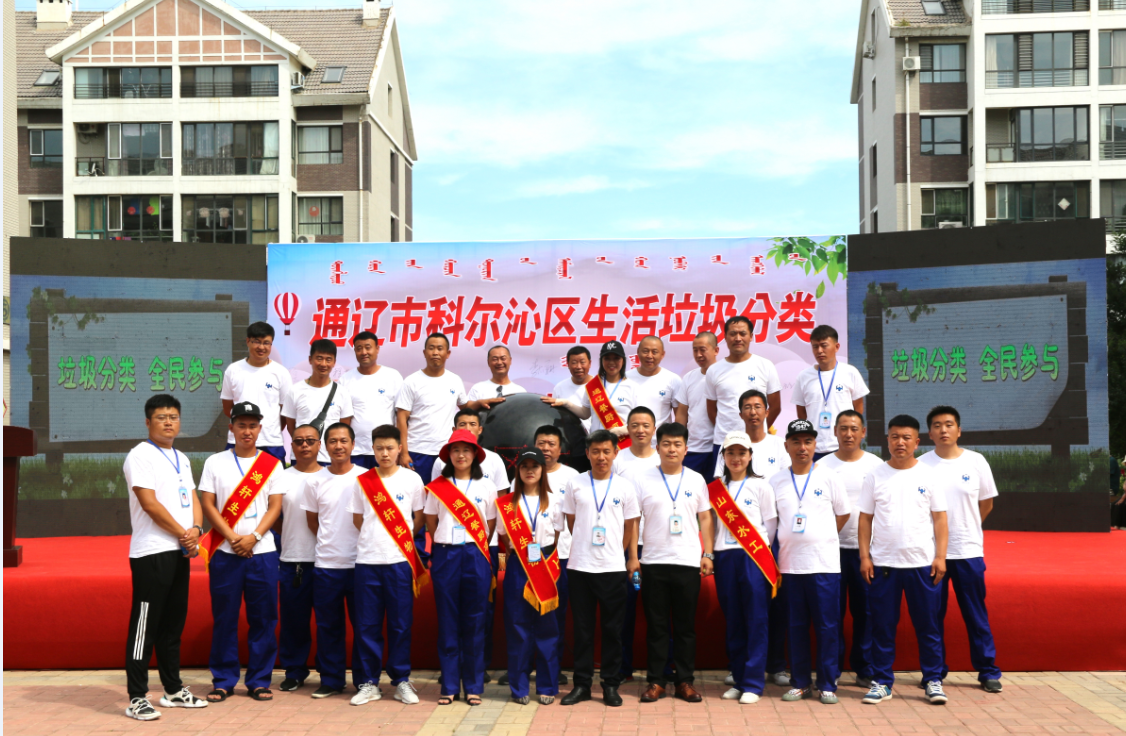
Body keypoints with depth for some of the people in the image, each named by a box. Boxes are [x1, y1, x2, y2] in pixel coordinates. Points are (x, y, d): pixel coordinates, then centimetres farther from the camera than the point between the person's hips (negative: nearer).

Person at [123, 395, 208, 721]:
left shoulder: (182, 459, 18)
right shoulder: (140, 456, -7)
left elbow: (193, 499, 14)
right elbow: (150, 503, -15)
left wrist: (196, 529, -6)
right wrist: (182, 533, -11)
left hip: (181, 552, 8)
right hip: (152, 552, -8)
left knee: (173, 624, 14)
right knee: (145, 625, -5)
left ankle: (173, 690, 23)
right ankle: (137, 698, 0)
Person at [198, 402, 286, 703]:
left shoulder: (272, 464, 6)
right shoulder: (215, 463, 6)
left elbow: (275, 507, 2)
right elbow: (208, 506, 0)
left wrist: (253, 537, -12)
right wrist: (233, 538, -11)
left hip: (262, 552, 0)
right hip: (224, 552, 0)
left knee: (263, 618, 3)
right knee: (224, 618, 3)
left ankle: (259, 680, 13)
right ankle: (223, 681, 14)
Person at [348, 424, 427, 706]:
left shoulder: (412, 479, 3)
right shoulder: (363, 481, 7)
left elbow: (419, 518, 8)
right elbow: (358, 520, 12)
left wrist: (401, 537, 3)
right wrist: (375, 538, 5)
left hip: (400, 560, -1)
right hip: (367, 559, 1)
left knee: (400, 623, 2)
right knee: (367, 624, 3)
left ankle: (401, 680, 13)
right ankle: (370, 682, 13)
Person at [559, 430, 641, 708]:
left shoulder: (625, 486, 3)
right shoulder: (575, 484, 4)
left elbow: (631, 525, 9)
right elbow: (571, 522, 12)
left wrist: (632, 558, 6)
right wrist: (585, 546, 11)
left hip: (614, 567, 0)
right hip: (580, 566, 0)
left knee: (613, 628, 4)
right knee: (582, 627, 5)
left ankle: (611, 685, 14)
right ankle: (581, 684, 14)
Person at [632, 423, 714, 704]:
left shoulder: (696, 480, 8)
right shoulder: (642, 479, 2)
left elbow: (705, 518, 13)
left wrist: (708, 555, 6)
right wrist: (633, 556, -3)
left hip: (689, 562, 1)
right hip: (653, 562, -1)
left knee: (686, 626, 6)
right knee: (656, 625, 4)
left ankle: (685, 681, 14)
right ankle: (656, 681, 12)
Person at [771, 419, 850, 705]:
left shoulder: (828, 478, 2)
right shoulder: (776, 482, 6)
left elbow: (843, 513, 10)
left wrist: (821, 539, 5)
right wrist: (770, 556, 4)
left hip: (824, 563, -2)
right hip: (790, 564, 2)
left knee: (827, 626, 1)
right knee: (796, 626, 7)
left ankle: (828, 684, 10)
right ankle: (800, 683, 17)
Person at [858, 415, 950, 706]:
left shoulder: (928, 475, 3)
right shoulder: (875, 476, 5)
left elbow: (939, 519, 3)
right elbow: (865, 519, 5)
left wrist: (940, 556, -5)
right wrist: (864, 556, -2)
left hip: (922, 563, -1)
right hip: (883, 563, 1)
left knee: (928, 625, 4)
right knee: (882, 626, 6)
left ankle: (933, 681, 15)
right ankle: (881, 682, 15)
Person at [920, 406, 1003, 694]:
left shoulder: (976, 461, 2)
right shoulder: (921, 465, -1)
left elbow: (986, 503, 11)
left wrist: (965, 528, 10)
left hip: (969, 550, 0)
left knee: (976, 614, 6)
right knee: (933, 615, 7)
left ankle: (988, 671, 16)